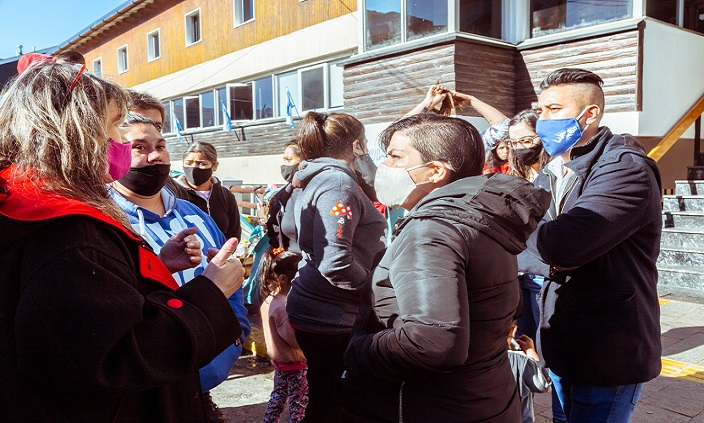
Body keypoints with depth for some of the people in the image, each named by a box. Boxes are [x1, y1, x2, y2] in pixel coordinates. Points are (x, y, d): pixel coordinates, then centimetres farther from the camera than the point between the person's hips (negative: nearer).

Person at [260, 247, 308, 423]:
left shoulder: (269, 300, 0)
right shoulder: (283, 306, -31)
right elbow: (293, 338, -29)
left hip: (278, 359, 9)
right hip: (292, 363, -9)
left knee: (278, 395, 24)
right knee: (299, 400, 7)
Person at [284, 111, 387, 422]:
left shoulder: (314, 180, 11)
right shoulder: (339, 183, -19)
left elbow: (290, 227, 24)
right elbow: (335, 263, -27)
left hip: (314, 310, 10)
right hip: (331, 316, -10)